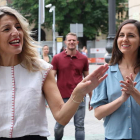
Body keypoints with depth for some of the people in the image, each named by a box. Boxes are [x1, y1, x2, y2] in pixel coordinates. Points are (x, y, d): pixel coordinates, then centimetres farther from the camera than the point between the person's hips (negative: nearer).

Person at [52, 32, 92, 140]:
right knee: (59, 126, 7)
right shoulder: (57, 58, 2)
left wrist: (91, 98, 11)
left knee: (80, 126, 1)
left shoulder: (83, 59, 6)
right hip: (62, 98, -1)